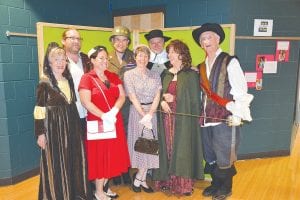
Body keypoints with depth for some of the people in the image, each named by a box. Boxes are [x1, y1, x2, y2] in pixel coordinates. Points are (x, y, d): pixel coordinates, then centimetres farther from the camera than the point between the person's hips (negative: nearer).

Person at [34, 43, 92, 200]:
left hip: (71, 127, 6)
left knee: (74, 161, 12)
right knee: (56, 164, 4)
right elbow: (39, 110, -10)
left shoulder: (69, 80, 8)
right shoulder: (44, 83, -9)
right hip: (53, 128, -5)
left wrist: (75, 126, 13)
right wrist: (40, 133, -12)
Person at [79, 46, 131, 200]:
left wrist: (113, 111, -15)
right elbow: (86, 102, -15)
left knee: (112, 154, 11)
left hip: (115, 121, 5)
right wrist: (103, 115, -22)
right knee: (99, 155, 4)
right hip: (97, 122, -5)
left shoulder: (113, 77, 10)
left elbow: (122, 96, 3)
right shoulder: (87, 78, -6)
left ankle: (105, 186, 28)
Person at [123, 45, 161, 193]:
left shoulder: (155, 75, 8)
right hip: (137, 112, -3)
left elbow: (157, 96, 0)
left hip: (152, 113, 3)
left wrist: (150, 114, -14)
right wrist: (143, 115, -14)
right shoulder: (129, 74, -1)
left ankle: (139, 179, 20)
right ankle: (141, 179, 19)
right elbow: (132, 98, -7)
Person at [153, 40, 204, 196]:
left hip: (183, 120, -4)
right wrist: (162, 101, -7)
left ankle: (183, 184, 12)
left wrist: (173, 98, -11)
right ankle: (168, 181, 20)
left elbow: (194, 100, -5)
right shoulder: (165, 74, 13)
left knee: (182, 150, -1)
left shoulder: (191, 74, -2)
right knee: (167, 149, 7)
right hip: (166, 118, 5)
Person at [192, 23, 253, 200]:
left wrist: (236, 115, -17)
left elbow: (240, 90, -12)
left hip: (226, 118, -6)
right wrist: (201, 114, 5)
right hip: (207, 118, 6)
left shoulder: (230, 61, -6)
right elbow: (203, 92, 13)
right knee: (210, 156, 17)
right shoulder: (202, 67, 12)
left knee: (224, 156, 6)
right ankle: (215, 184, 37)